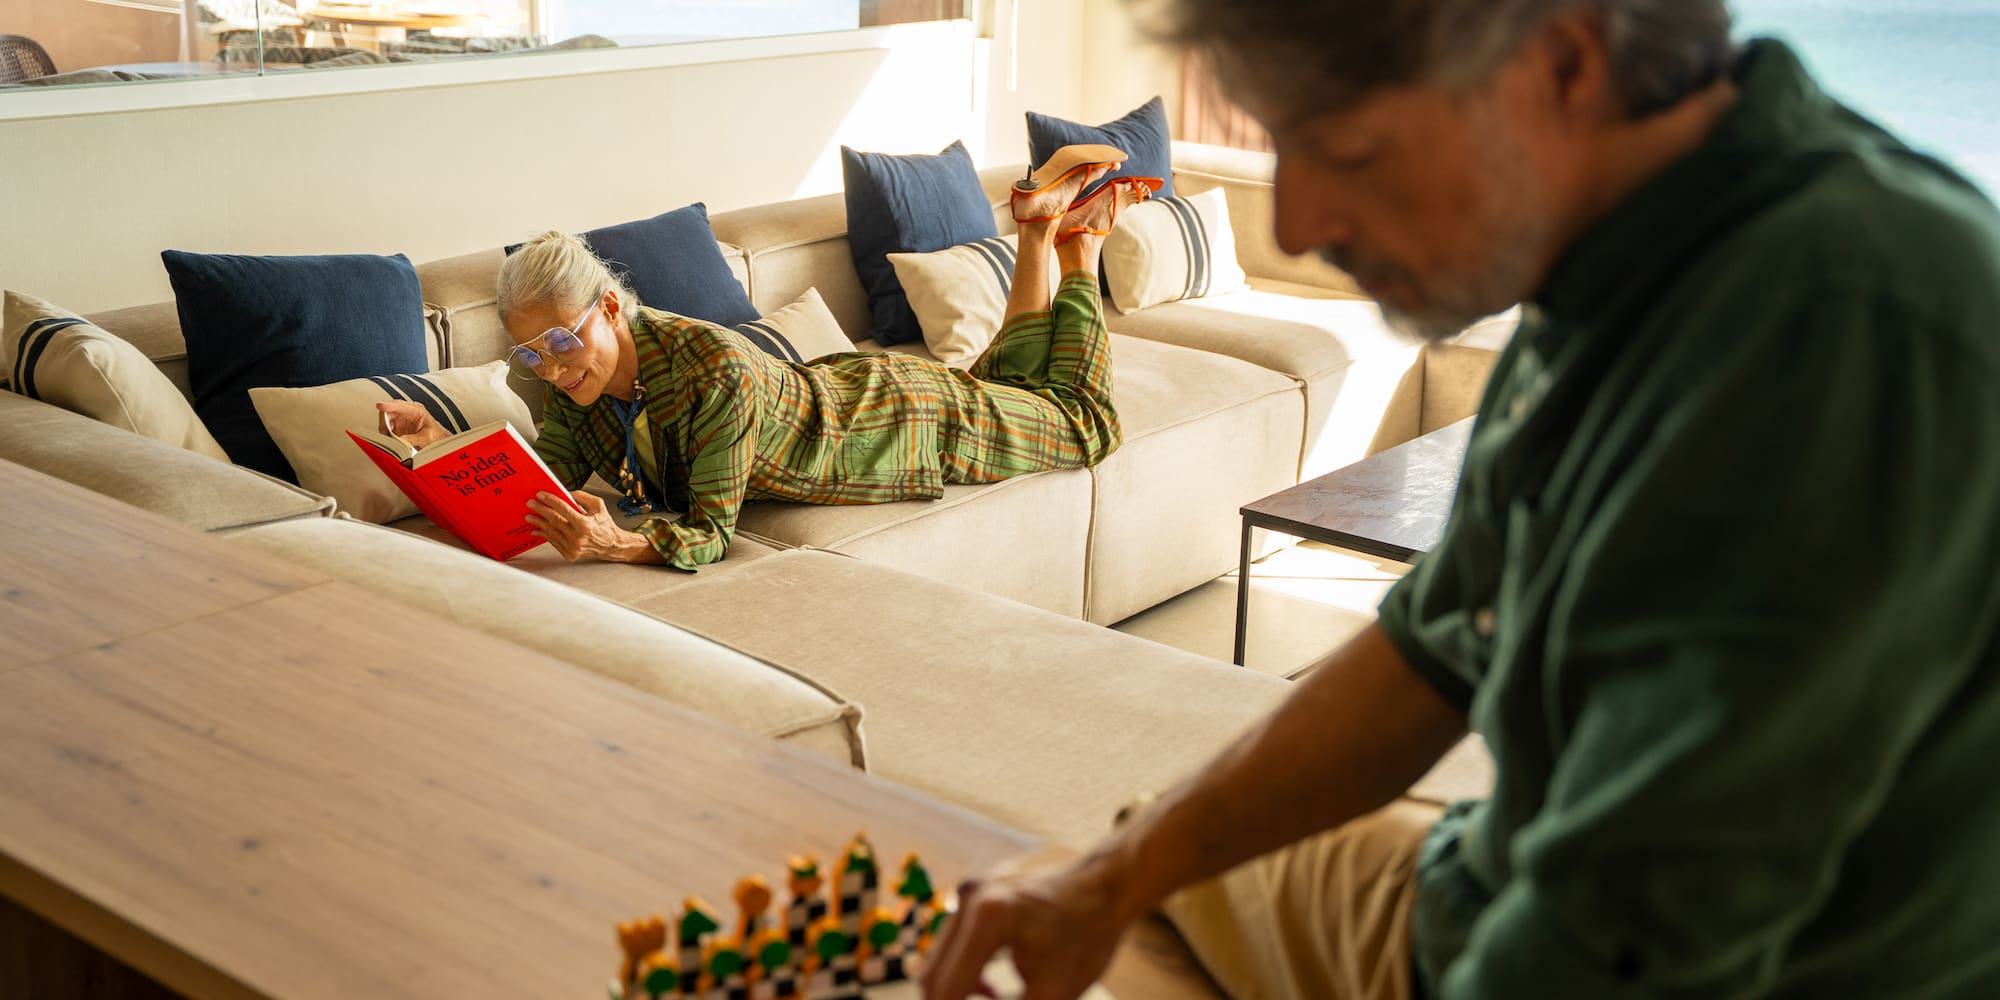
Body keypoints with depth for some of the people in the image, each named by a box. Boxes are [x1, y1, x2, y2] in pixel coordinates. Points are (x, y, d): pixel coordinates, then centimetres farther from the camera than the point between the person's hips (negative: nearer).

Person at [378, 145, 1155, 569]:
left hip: (906, 419, -6)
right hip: (831, 389, 6)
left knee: (1083, 422, 21)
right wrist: (445, 449, -34)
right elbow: (543, 483, -18)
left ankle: (1074, 230, 33)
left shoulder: (717, 372, -44)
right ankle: (1043, 222, 42)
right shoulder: (581, 379, -24)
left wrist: (617, 544, -59)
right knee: (1000, 377, 35)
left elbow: (710, 534, -41)